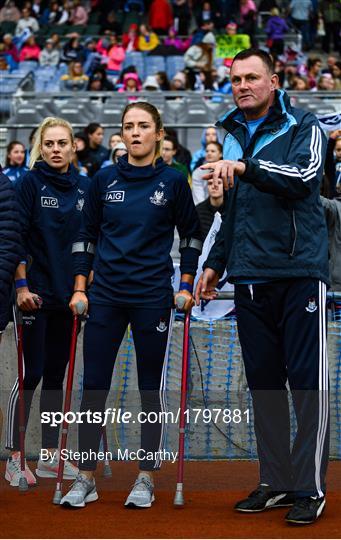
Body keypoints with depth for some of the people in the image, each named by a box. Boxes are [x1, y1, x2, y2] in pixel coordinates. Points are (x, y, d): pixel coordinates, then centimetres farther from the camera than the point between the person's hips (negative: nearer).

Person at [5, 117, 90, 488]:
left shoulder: (84, 188, 8)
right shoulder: (29, 183, -5)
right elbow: (17, 238, -9)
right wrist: (21, 286, -14)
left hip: (69, 294, 5)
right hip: (36, 293, -5)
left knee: (56, 374, 10)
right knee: (32, 373, -5)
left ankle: (49, 457, 17)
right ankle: (14, 458, 2)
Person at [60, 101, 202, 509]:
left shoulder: (173, 181, 0)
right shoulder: (104, 180, 4)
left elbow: (191, 234, 9)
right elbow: (87, 235, 10)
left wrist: (186, 286, 2)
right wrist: (80, 288, 5)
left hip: (152, 297, -2)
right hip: (106, 295, 2)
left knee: (150, 388, 4)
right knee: (93, 386, 1)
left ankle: (146, 478, 13)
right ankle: (86, 478, 10)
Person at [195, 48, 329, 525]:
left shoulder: (302, 126, 0)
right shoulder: (232, 136, 18)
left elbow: (303, 176, -20)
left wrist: (244, 167, -28)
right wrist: (215, 263, 25)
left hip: (300, 272, -6)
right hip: (250, 279, 6)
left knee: (308, 380, -5)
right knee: (263, 381, 9)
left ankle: (310, 487, 0)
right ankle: (276, 481, 17)